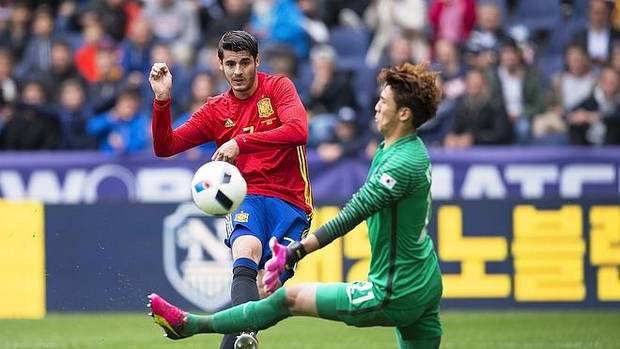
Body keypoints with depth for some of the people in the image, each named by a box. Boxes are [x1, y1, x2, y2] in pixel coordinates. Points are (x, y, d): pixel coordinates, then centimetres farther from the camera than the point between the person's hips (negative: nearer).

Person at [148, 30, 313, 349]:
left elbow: (298, 131, -17)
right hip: (247, 200, 0)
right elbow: (165, 147, 11)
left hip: (290, 203, 0)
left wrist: (241, 143, -24)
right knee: (246, 253, -33)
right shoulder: (216, 110, 14)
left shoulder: (278, 88, 3)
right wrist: (162, 100, -5)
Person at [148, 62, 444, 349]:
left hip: (394, 296, -9)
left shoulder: (403, 163, -23)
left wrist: (295, 254, -28)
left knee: (289, 299, 0)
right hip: (424, 288, 9)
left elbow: (350, 216, -26)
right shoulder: (413, 149, 10)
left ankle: (191, 324, 10)